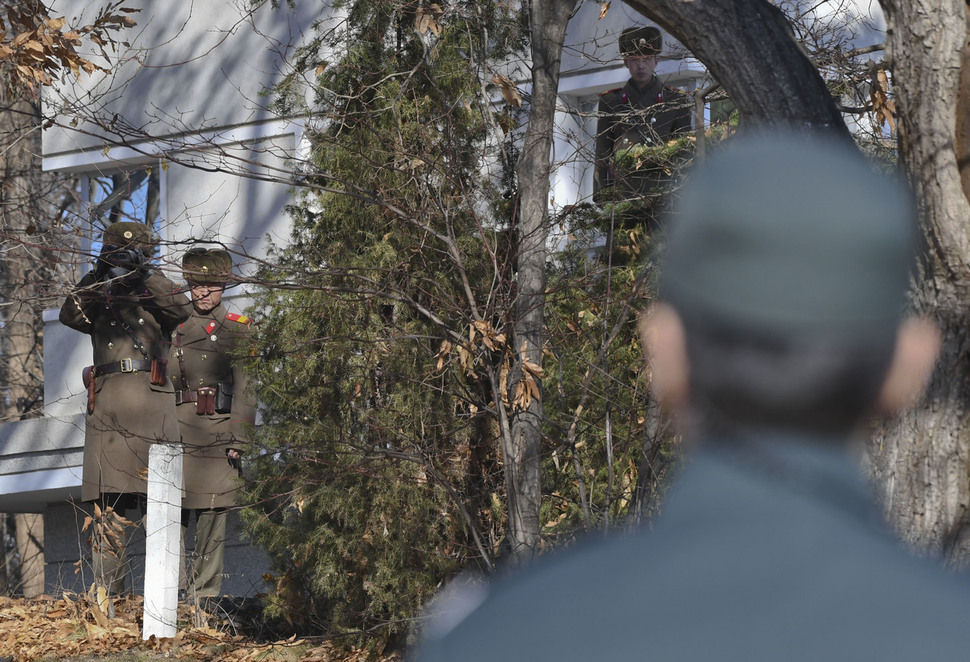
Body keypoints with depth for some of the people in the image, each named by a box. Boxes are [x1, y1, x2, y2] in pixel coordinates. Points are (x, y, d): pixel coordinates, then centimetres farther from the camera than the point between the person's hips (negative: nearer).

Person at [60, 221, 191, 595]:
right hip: (107, 406, 1)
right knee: (109, 510, -4)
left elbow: (180, 312, -5)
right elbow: (71, 317, 3)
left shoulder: (155, 295, 16)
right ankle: (106, 594, -4)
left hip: (153, 406, -1)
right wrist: (93, 280, -7)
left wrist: (149, 277, -11)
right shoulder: (99, 299, 21)